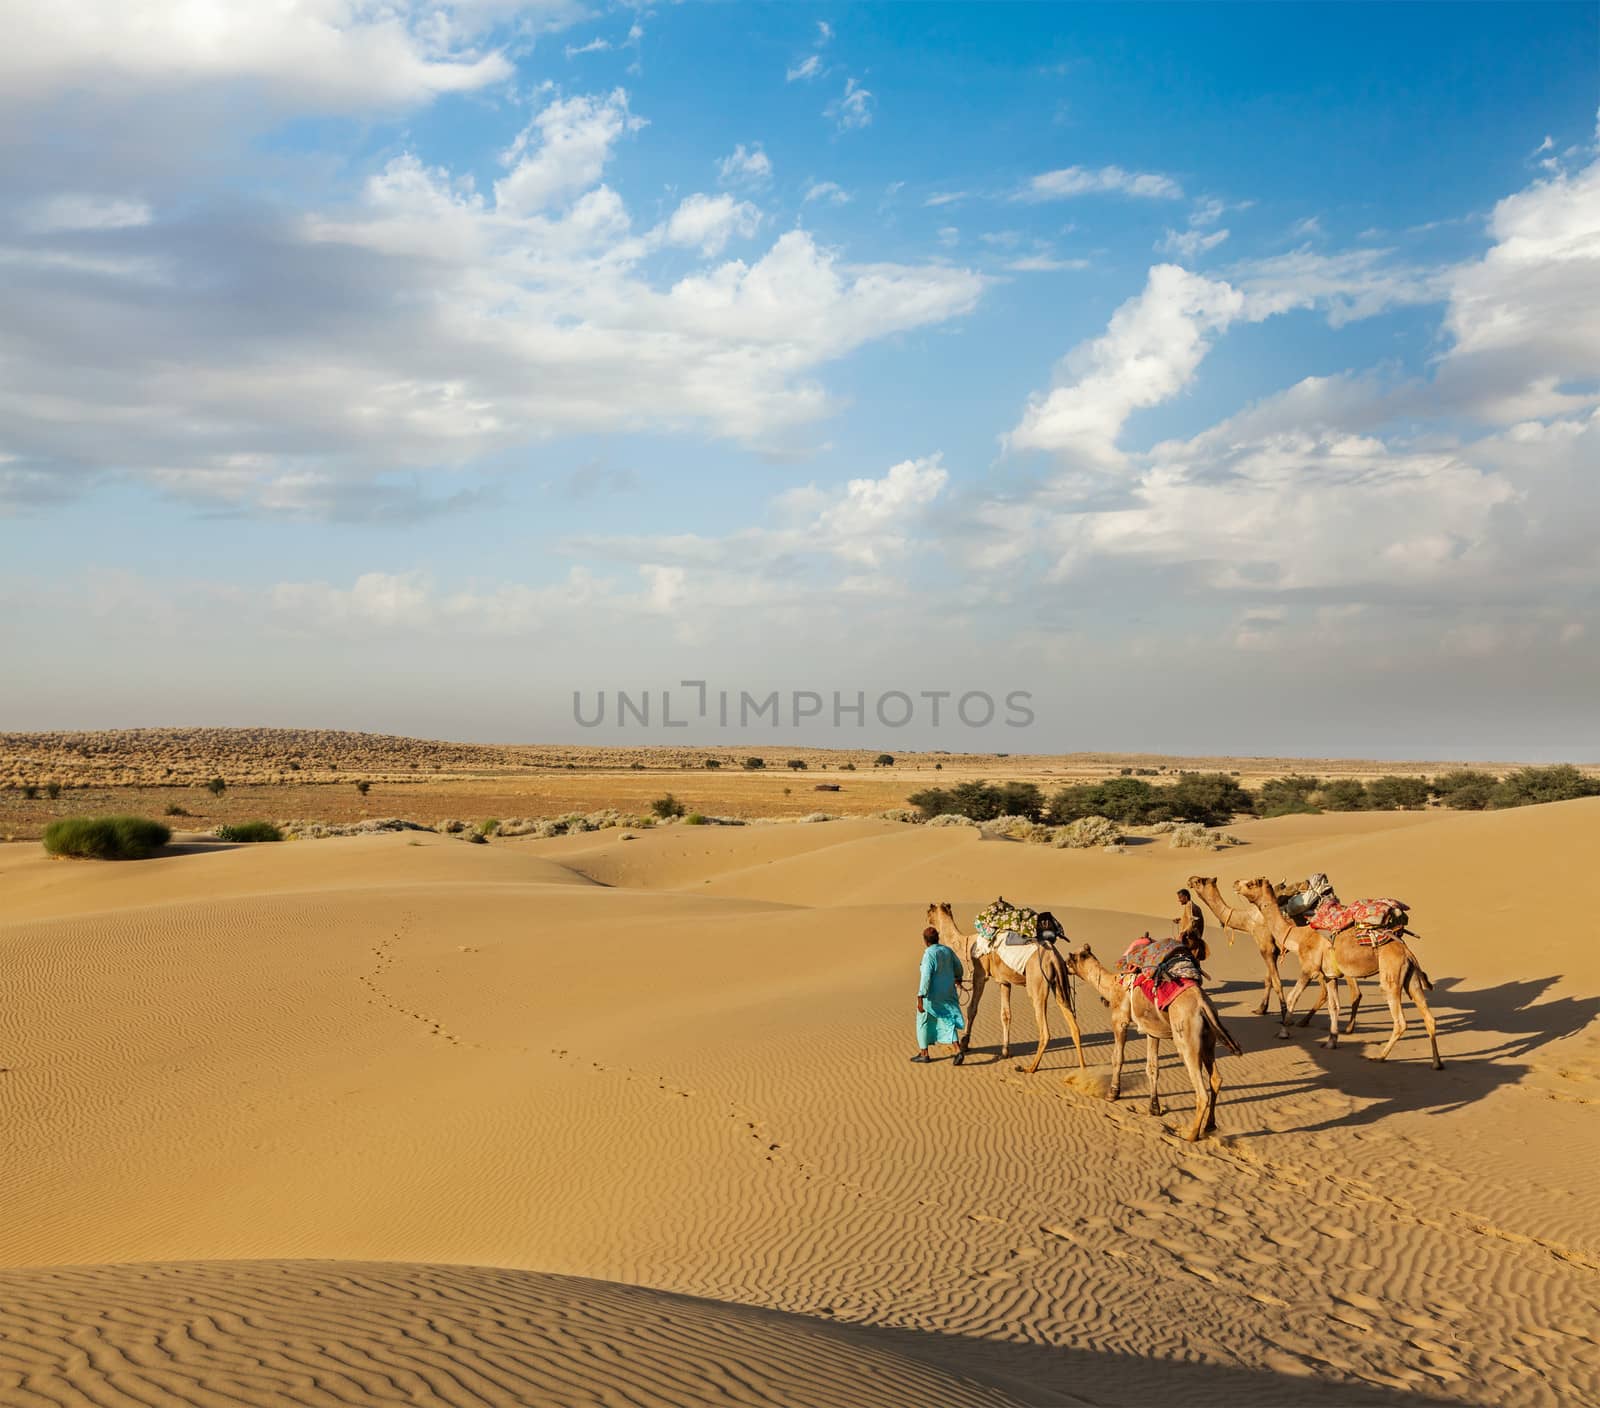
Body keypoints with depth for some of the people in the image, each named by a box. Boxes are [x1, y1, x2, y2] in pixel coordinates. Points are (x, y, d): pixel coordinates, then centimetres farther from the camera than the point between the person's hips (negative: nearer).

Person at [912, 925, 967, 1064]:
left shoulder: (929, 955, -19)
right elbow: (958, 966, 19)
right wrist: (958, 977, 42)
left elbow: (926, 977, -25)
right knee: (948, 1022, 8)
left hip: (932, 995, -6)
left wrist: (920, 999, -25)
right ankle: (958, 1051, -9)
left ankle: (924, 1053, 22)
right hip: (947, 994, 6)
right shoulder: (948, 951, 3)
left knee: (924, 1022, 13)